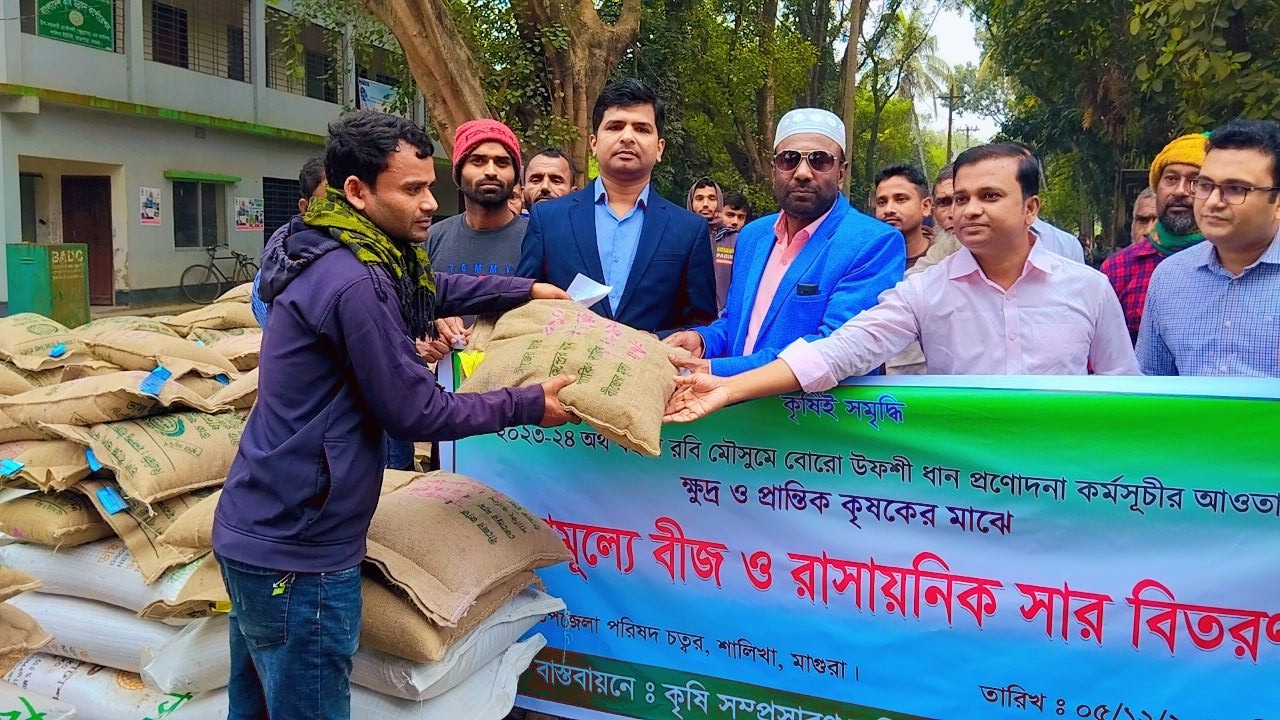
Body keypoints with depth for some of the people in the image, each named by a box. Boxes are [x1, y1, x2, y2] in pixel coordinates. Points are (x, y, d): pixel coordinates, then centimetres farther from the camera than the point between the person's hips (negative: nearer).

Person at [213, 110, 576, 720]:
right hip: (297, 552, -10)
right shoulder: (351, 284, -23)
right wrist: (528, 405, -8)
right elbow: (416, 413, -18)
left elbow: (428, 287, 25)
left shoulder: (334, 256, 8)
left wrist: (527, 290, 22)